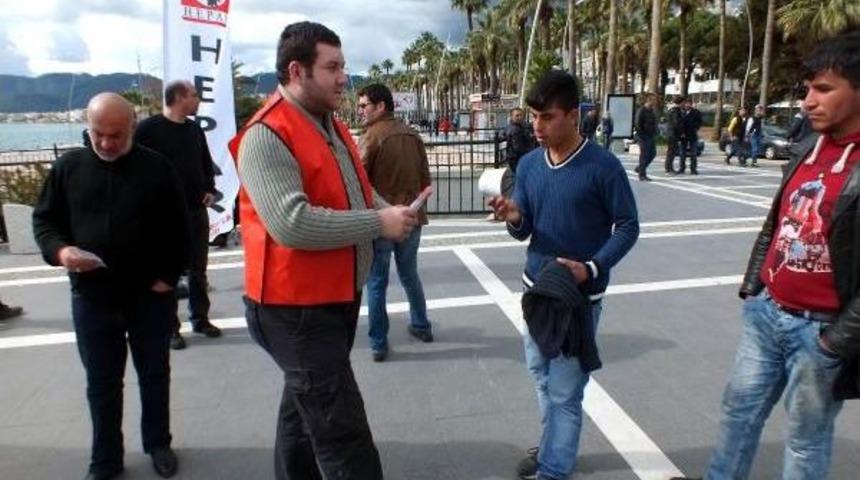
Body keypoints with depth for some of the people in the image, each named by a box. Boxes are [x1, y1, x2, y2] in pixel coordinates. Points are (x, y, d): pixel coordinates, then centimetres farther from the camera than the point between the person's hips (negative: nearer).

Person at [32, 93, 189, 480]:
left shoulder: (156, 167, -4)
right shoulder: (68, 167, 1)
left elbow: (178, 228, -1)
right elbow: (43, 219, 6)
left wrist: (168, 276, -8)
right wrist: (59, 251, -14)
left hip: (150, 296, -1)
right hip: (91, 299, 1)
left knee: (154, 375, 14)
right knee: (101, 383, 13)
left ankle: (158, 444, 34)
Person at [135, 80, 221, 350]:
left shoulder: (195, 130, 11)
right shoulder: (149, 129, -9)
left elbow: (206, 163, 21)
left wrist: (210, 189, 8)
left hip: (197, 210, 6)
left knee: (198, 269, 13)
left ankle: (200, 318, 26)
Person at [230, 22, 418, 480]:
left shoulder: (331, 126, 11)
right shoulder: (266, 136, -19)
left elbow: (356, 192, 21)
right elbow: (292, 224, -29)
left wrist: (391, 210, 0)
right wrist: (378, 224, -22)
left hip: (339, 297, 9)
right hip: (296, 307, -9)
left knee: (305, 410, 24)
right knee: (342, 432, -6)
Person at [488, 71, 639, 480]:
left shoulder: (602, 166, -14)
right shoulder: (528, 165, 0)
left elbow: (628, 227, -8)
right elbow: (524, 232, 3)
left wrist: (593, 268, -21)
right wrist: (514, 219, -20)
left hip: (580, 295, -5)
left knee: (565, 391, 2)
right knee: (541, 374, 21)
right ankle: (555, 445, 42)